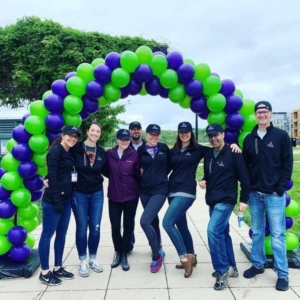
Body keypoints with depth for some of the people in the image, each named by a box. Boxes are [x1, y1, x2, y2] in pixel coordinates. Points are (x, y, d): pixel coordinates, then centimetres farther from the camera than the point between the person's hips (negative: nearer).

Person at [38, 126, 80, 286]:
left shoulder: (69, 153, 14)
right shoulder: (55, 151, -12)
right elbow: (52, 176, -17)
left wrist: (64, 199, 9)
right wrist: (57, 200, -19)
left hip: (66, 199, 9)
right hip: (53, 200, -9)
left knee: (61, 234, 14)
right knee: (47, 234, 3)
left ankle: (58, 268, 26)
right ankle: (44, 272, 14)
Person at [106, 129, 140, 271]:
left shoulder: (134, 155, -4)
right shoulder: (109, 154, -2)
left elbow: (138, 174, 0)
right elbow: (107, 171, 9)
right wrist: (115, 180, 0)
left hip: (131, 196, 0)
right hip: (114, 196, 1)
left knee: (128, 226, 9)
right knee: (115, 226, 6)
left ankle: (124, 254, 26)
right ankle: (118, 252, 30)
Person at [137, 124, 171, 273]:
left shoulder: (164, 148, 0)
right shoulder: (140, 150, 1)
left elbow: (169, 165, 11)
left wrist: (161, 176, 3)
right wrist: (140, 173, -6)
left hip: (160, 189, -3)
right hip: (144, 190, 3)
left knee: (144, 221, -16)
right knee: (153, 221, 16)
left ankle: (156, 255, 2)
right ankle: (157, 249, 39)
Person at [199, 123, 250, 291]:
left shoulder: (233, 154, -10)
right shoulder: (208, 156, 10)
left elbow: (245, 178, -9)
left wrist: (244, 200, -11)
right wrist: (204, 181, 0)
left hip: (226, 200, -7)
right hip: (212, 200, 7)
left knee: (213, 230, -19)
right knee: (222, 233, 14)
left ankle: (222, 270, -5)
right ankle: (229, 267, 28)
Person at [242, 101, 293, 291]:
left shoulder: (281, 136, -2)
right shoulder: (249, 139, 8)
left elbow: (287, 165, -3)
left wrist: (280, 188, -9)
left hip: (274, 194, -3)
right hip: (254, 194, 4)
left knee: (277, 234, 2)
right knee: (257, 232, 13)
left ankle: (283, 274, 13)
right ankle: (258, 264, 28)